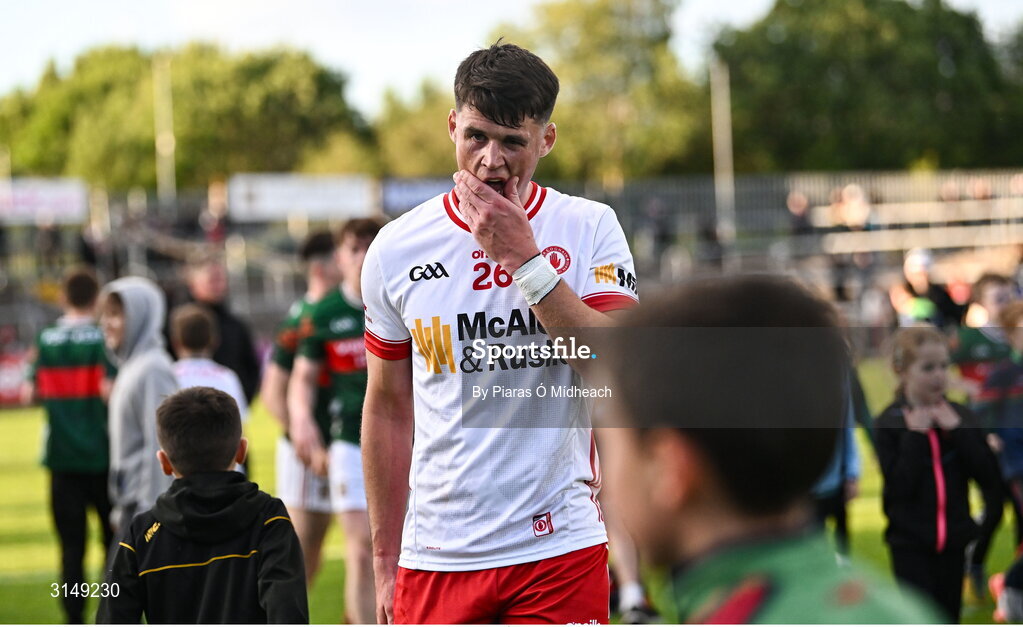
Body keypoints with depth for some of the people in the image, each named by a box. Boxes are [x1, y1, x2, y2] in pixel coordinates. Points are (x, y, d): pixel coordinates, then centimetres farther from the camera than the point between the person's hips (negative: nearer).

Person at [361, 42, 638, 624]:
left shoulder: (590, 228, 0)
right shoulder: (396, 249, 3)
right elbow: (389, 409, 10)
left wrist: (524, 258, -16)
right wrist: (386, 562, 11)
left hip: (560, 554, -1)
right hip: (436, 556, 1)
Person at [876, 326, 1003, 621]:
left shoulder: (960, 417, 1)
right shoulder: (890, 422, -9)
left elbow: (988, 475, -8)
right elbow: (899, 485, -17)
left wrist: (958, 430, -16)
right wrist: (915, 436, -20)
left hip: (953, 539, 4)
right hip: (910, 541, -4)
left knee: (948, 618, 12)